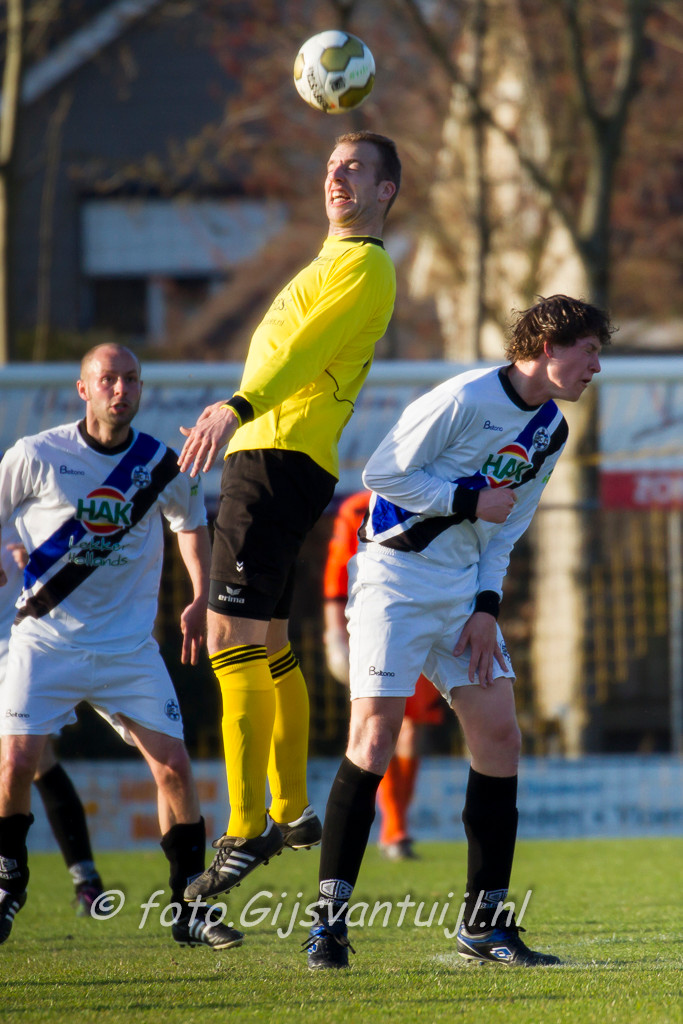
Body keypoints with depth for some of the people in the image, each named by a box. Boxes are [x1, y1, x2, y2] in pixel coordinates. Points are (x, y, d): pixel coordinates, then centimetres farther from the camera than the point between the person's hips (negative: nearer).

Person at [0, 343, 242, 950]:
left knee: (174, 765, -6)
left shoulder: (162, 466, 0)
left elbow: (191, 523, 20)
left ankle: (190, 909, 6)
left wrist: (201, 599, 14)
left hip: (130, 644, 2)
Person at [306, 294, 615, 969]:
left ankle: (484, 924, 8)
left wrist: (487, 608, 2)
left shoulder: (550, 431, 9)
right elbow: (381, 474, -14)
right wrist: (470, 500, -14)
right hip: (395, 576, -8)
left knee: (499, 736, 1)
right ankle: (330, 919, -10)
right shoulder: (466, 399, -16)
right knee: (374, 736, -15)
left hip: (464, 586, 8)